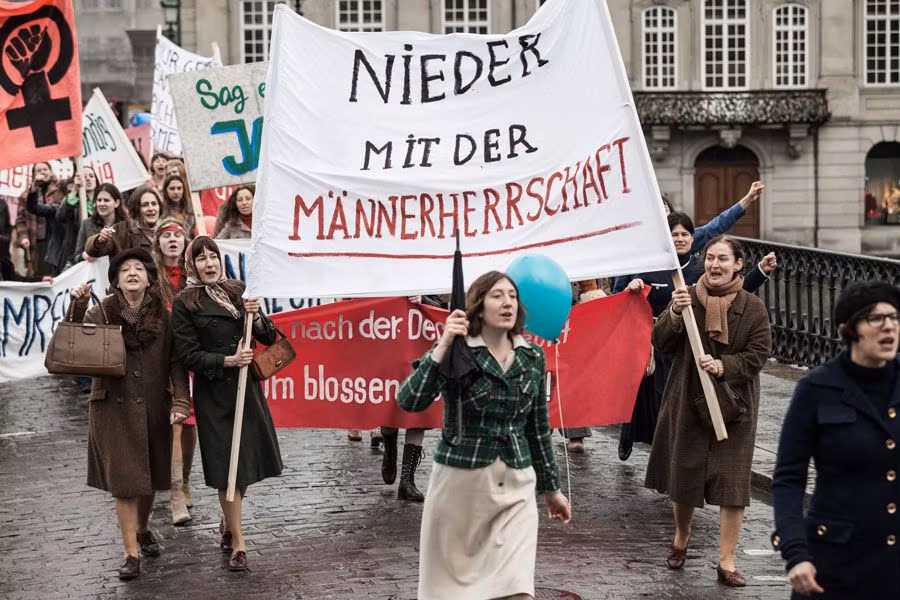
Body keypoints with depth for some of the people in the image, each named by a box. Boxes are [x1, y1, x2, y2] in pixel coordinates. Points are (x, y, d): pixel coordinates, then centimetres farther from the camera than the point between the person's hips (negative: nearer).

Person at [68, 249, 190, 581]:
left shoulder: (163, 316, -1)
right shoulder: (101, 313, -4)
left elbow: (176, 362, -2)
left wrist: (180, 400, -14)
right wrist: (77, 310, -25)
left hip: (153, 408, 2)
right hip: (114, 407, -2)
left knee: (150, 477, 15)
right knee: (125, 480, -3)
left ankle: (143, 529, 42)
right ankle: (131, 554, 2)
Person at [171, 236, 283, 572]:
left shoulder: (236, 292, 8)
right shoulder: (185, 303, -5)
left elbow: (269, 339, 9)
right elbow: (189, 354, -9)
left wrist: (257, 318, -10)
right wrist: (228, 361, -19)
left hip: (246, 386, 5)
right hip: (213, 392, -5)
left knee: (248, 461, 12)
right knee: (228, 467, -2)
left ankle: (228, 523, 36)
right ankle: (237, 545, 7)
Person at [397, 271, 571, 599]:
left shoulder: (533, 356, 5)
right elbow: (409, 400, -22)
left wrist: (551, 487, 18)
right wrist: (443, 347, -29)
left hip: (516, 486, 3)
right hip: (460, 481, -3)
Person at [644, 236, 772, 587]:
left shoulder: (752, 307, -5)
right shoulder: (687, 298, -3)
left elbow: (758, 354, -7)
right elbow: (660, 343, -6)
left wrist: (723, 366, -22)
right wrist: (674, 314, -24)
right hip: (688, 403, 1)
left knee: (732, 482, -2)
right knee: (683, 476, 13)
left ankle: (727, 561, 7)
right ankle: (681, 539, 40)